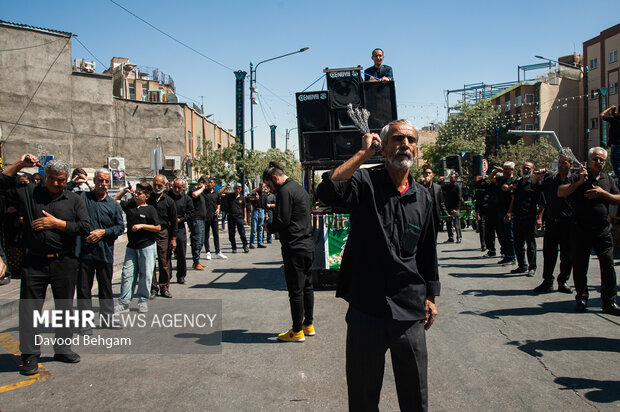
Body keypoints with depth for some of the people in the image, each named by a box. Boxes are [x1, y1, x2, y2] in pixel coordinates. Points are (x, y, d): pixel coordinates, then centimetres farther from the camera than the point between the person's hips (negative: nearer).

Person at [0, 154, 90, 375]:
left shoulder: (74, 200, 5)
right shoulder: (29, 193, 7)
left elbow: (85, 227, -4)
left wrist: (56, 223, -9)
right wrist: (20, 164, 1)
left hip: (64, 263, 0)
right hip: (34, 262, 0)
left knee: (64, 307, 10)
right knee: (29, 307, 1)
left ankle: (63, 349, 25)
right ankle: (30, 355, 11)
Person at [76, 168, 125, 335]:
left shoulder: (113, 204, 9)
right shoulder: (83, 197, 4)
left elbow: (121, 226, 6)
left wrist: (104, 232, -7)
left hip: (105, 251, 2)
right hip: (84, 250, -2)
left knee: (106, 286, 12)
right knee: (83, 287, 2)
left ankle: (107, 318, 24)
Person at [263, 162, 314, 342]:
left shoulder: (285, 191, -13)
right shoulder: (300, 189, 17)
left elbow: (282, 222, -18)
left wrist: (268, 226, 1)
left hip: (294, 248, -10)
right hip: (308, 245, 10)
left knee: (295, 290, -2)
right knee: (307, 286, 16)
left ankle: (297, 331, 6)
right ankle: (308, 324, 25)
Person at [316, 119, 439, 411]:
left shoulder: (422, 197, 7)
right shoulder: (365, 182, -6)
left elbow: (427, 252, 15)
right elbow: (327, 191, -28)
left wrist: (430, 297, 15)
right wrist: (363, 153, -19)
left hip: (409, 310, 4)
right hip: (366, 306, -3)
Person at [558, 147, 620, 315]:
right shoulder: (578, 177, 3)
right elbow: (560, 193, -8)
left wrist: (602, 193, -7)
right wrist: (579, 182, -17)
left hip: (602, 231, 2)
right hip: (580, 230, -2)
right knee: (580, 267, 5)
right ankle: (581, 298, 20)